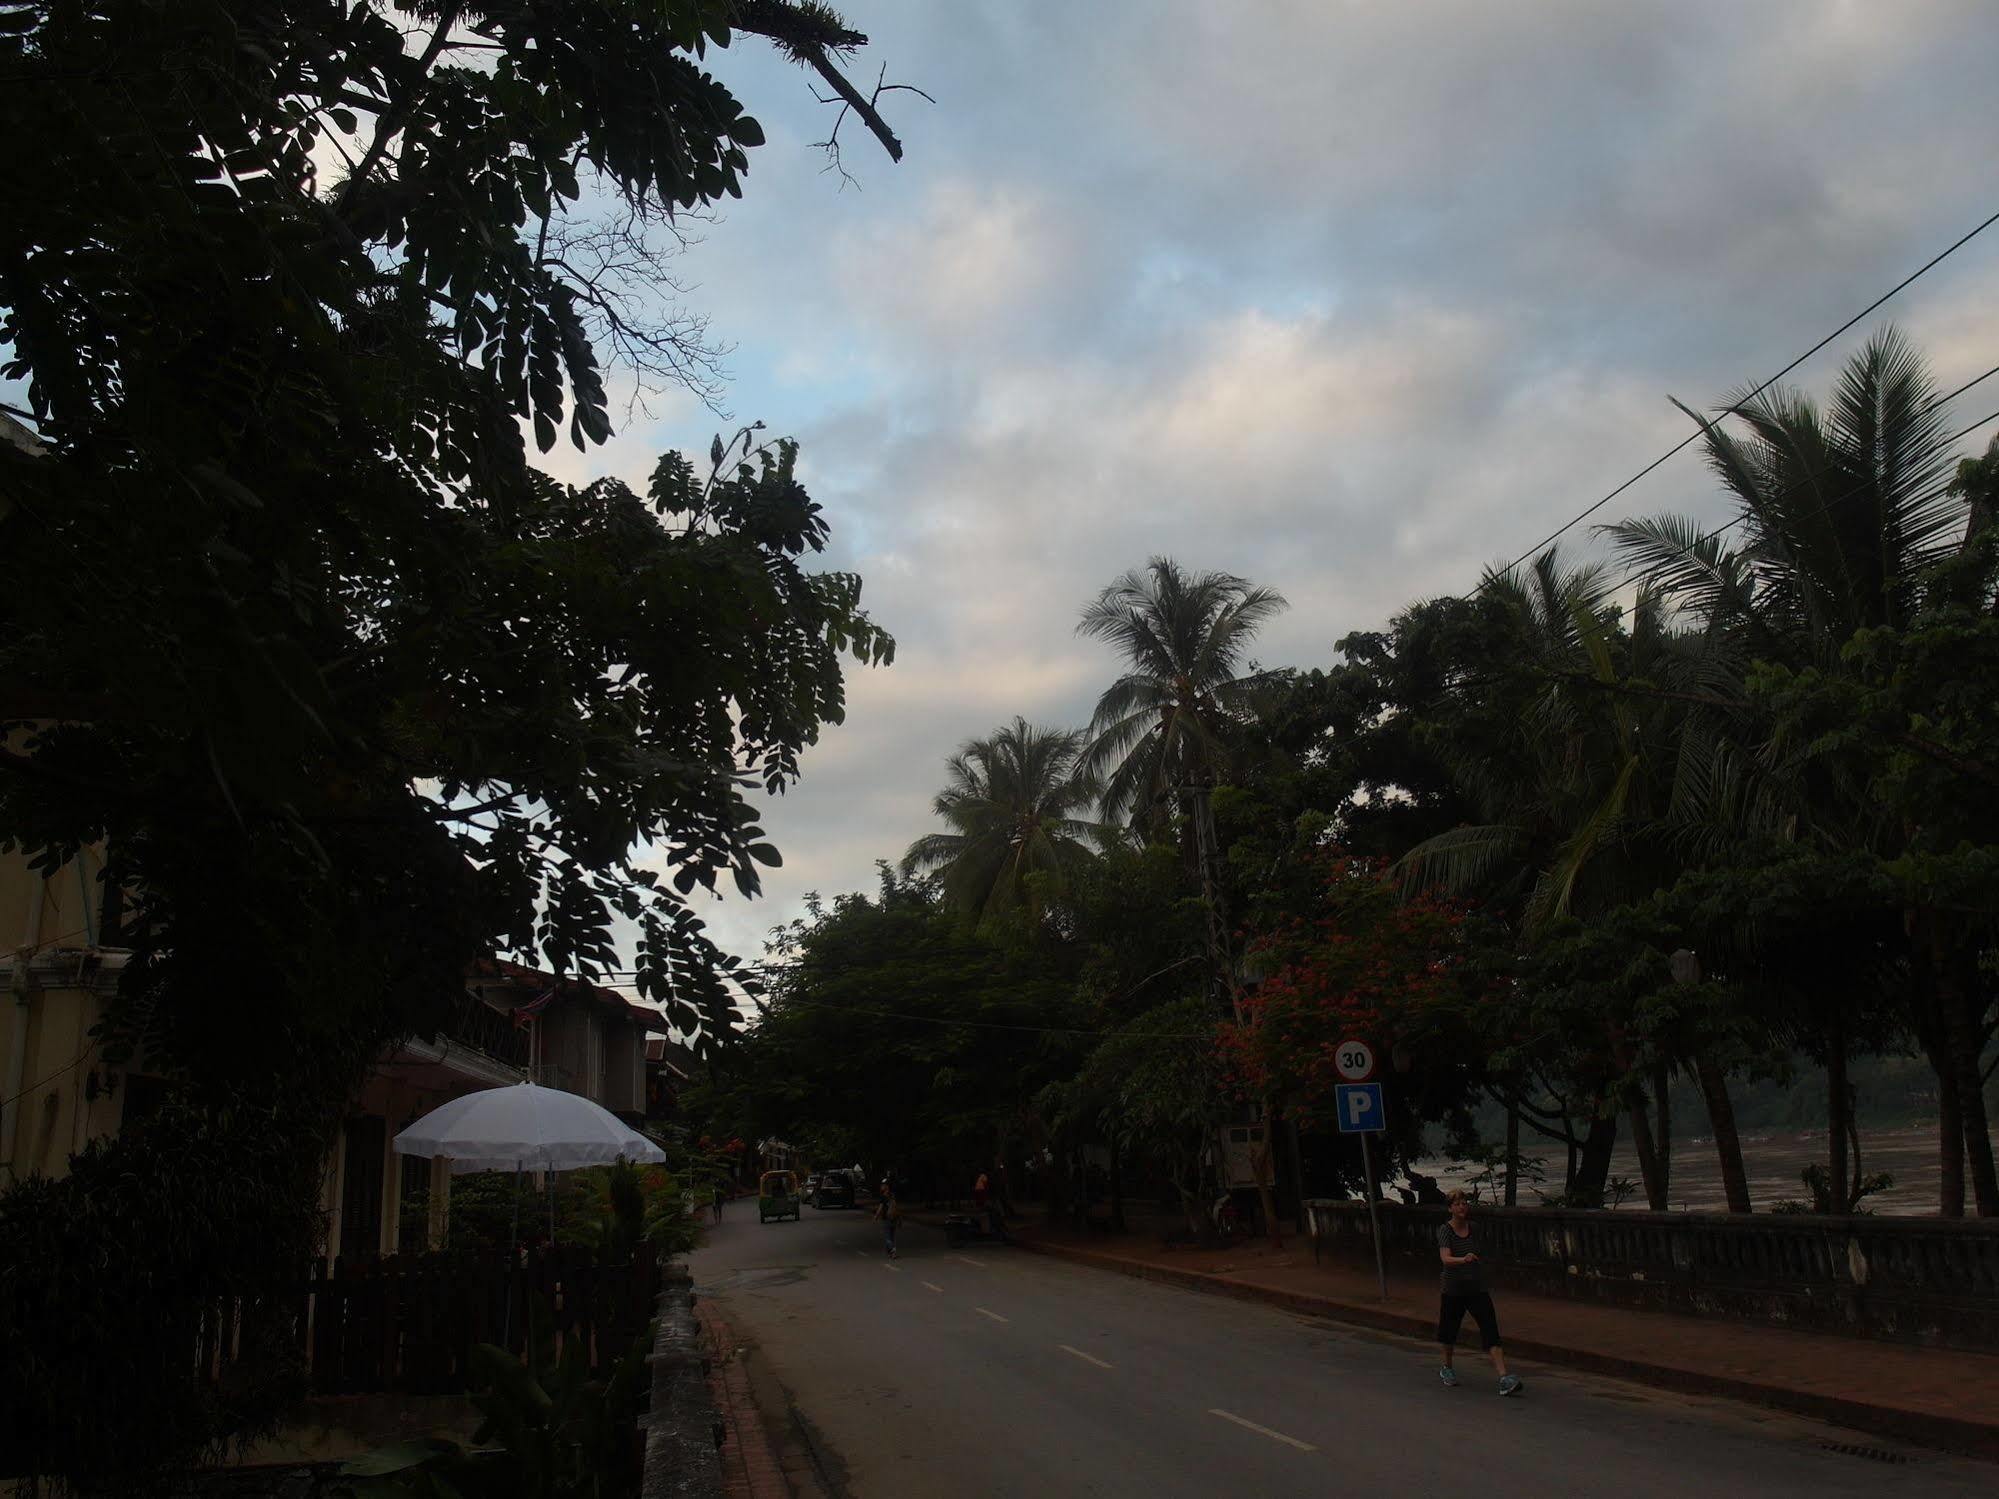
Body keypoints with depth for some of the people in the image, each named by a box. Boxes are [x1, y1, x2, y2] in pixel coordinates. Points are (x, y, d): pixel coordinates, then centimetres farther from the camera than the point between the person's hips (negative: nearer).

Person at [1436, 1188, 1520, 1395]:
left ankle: (1504, 1379, -20)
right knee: (1450, 1331, 14)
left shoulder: (1474, 1228, 1)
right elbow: (1446, 1258, -28)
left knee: (1491, 1331, -12)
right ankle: (1447, 1368, 41)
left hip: (1477, 1288, 2)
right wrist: (1463, 1259, -47)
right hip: (1454, 1289, -2)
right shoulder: (1445, 1230, -13)